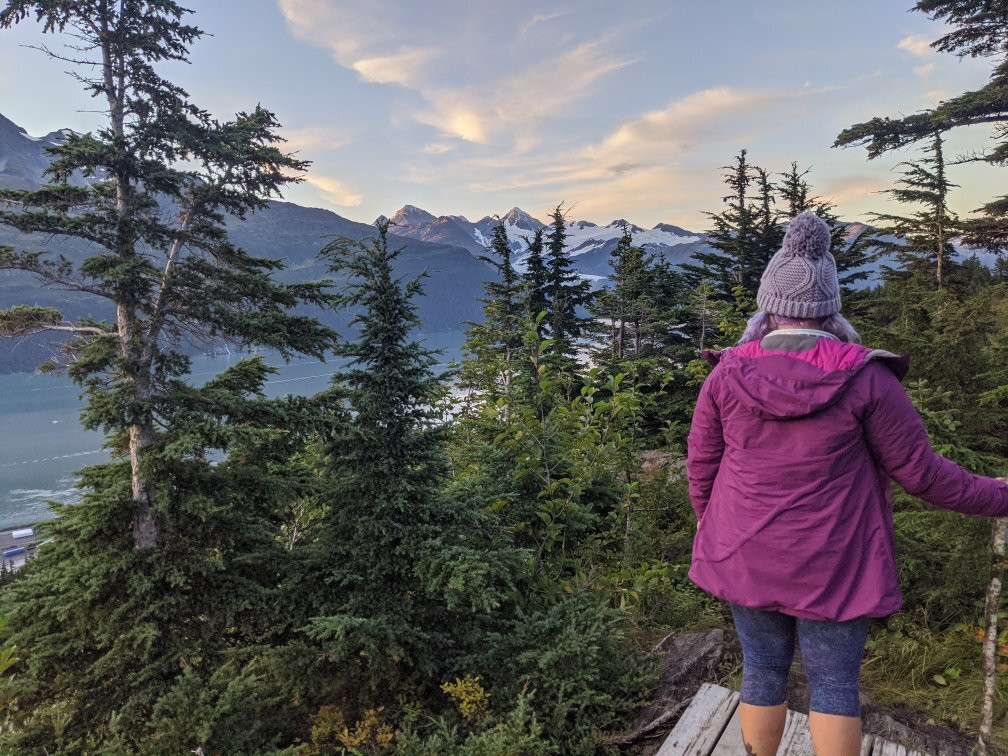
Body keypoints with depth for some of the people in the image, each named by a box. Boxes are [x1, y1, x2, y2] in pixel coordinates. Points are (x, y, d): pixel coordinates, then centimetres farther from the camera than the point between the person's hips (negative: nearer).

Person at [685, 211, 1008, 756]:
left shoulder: (727, 374, -10)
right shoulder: (864, 377, -15)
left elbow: (700, 464, -1)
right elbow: (920, 472, -7)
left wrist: (711, 525, 15)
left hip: (747, 558, 2)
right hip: (832, 566, -1)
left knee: (763, 671, 18)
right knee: (834, 683, 15)